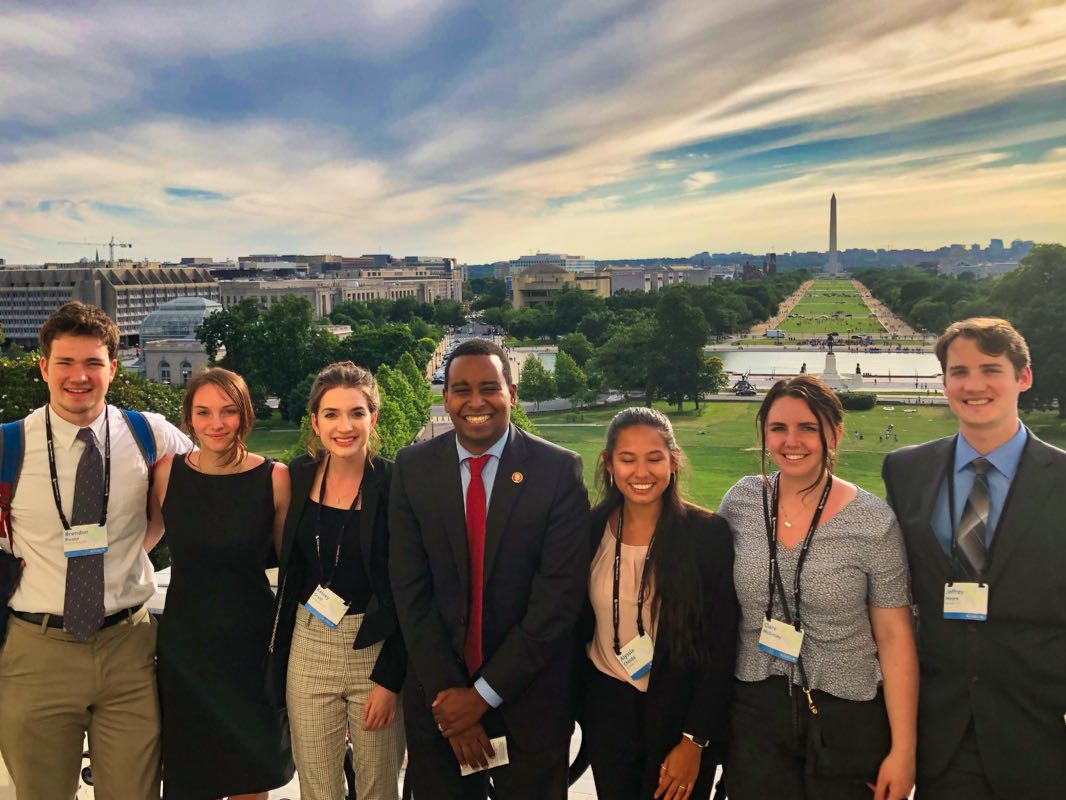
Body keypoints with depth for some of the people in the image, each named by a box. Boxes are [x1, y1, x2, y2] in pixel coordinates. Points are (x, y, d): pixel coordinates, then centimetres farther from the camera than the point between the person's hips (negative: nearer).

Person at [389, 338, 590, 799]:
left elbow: (560, 595, -13)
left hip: (529, 698, -1)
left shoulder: (559, 470, -10)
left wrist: (485, 692, -13)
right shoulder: (413, 468, -3)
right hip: (438, 694, 2)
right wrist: (446, 692, -11)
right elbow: (410, 589, -5)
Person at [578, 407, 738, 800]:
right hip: (605, 709, 3)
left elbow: (722, 648, -12)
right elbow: (577, 626, 6)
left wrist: (694, 741, -12)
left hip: (680, 714, -2)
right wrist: (573, 704, 7)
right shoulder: (591, 528, -5)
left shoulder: (709, 534, -14)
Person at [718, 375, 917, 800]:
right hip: (755, 714, 3)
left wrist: (903, 750, -7)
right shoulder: (741, 501, -3)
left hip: (847, 718, -2)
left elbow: (895, 637, -7)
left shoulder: (873, 521, -12)